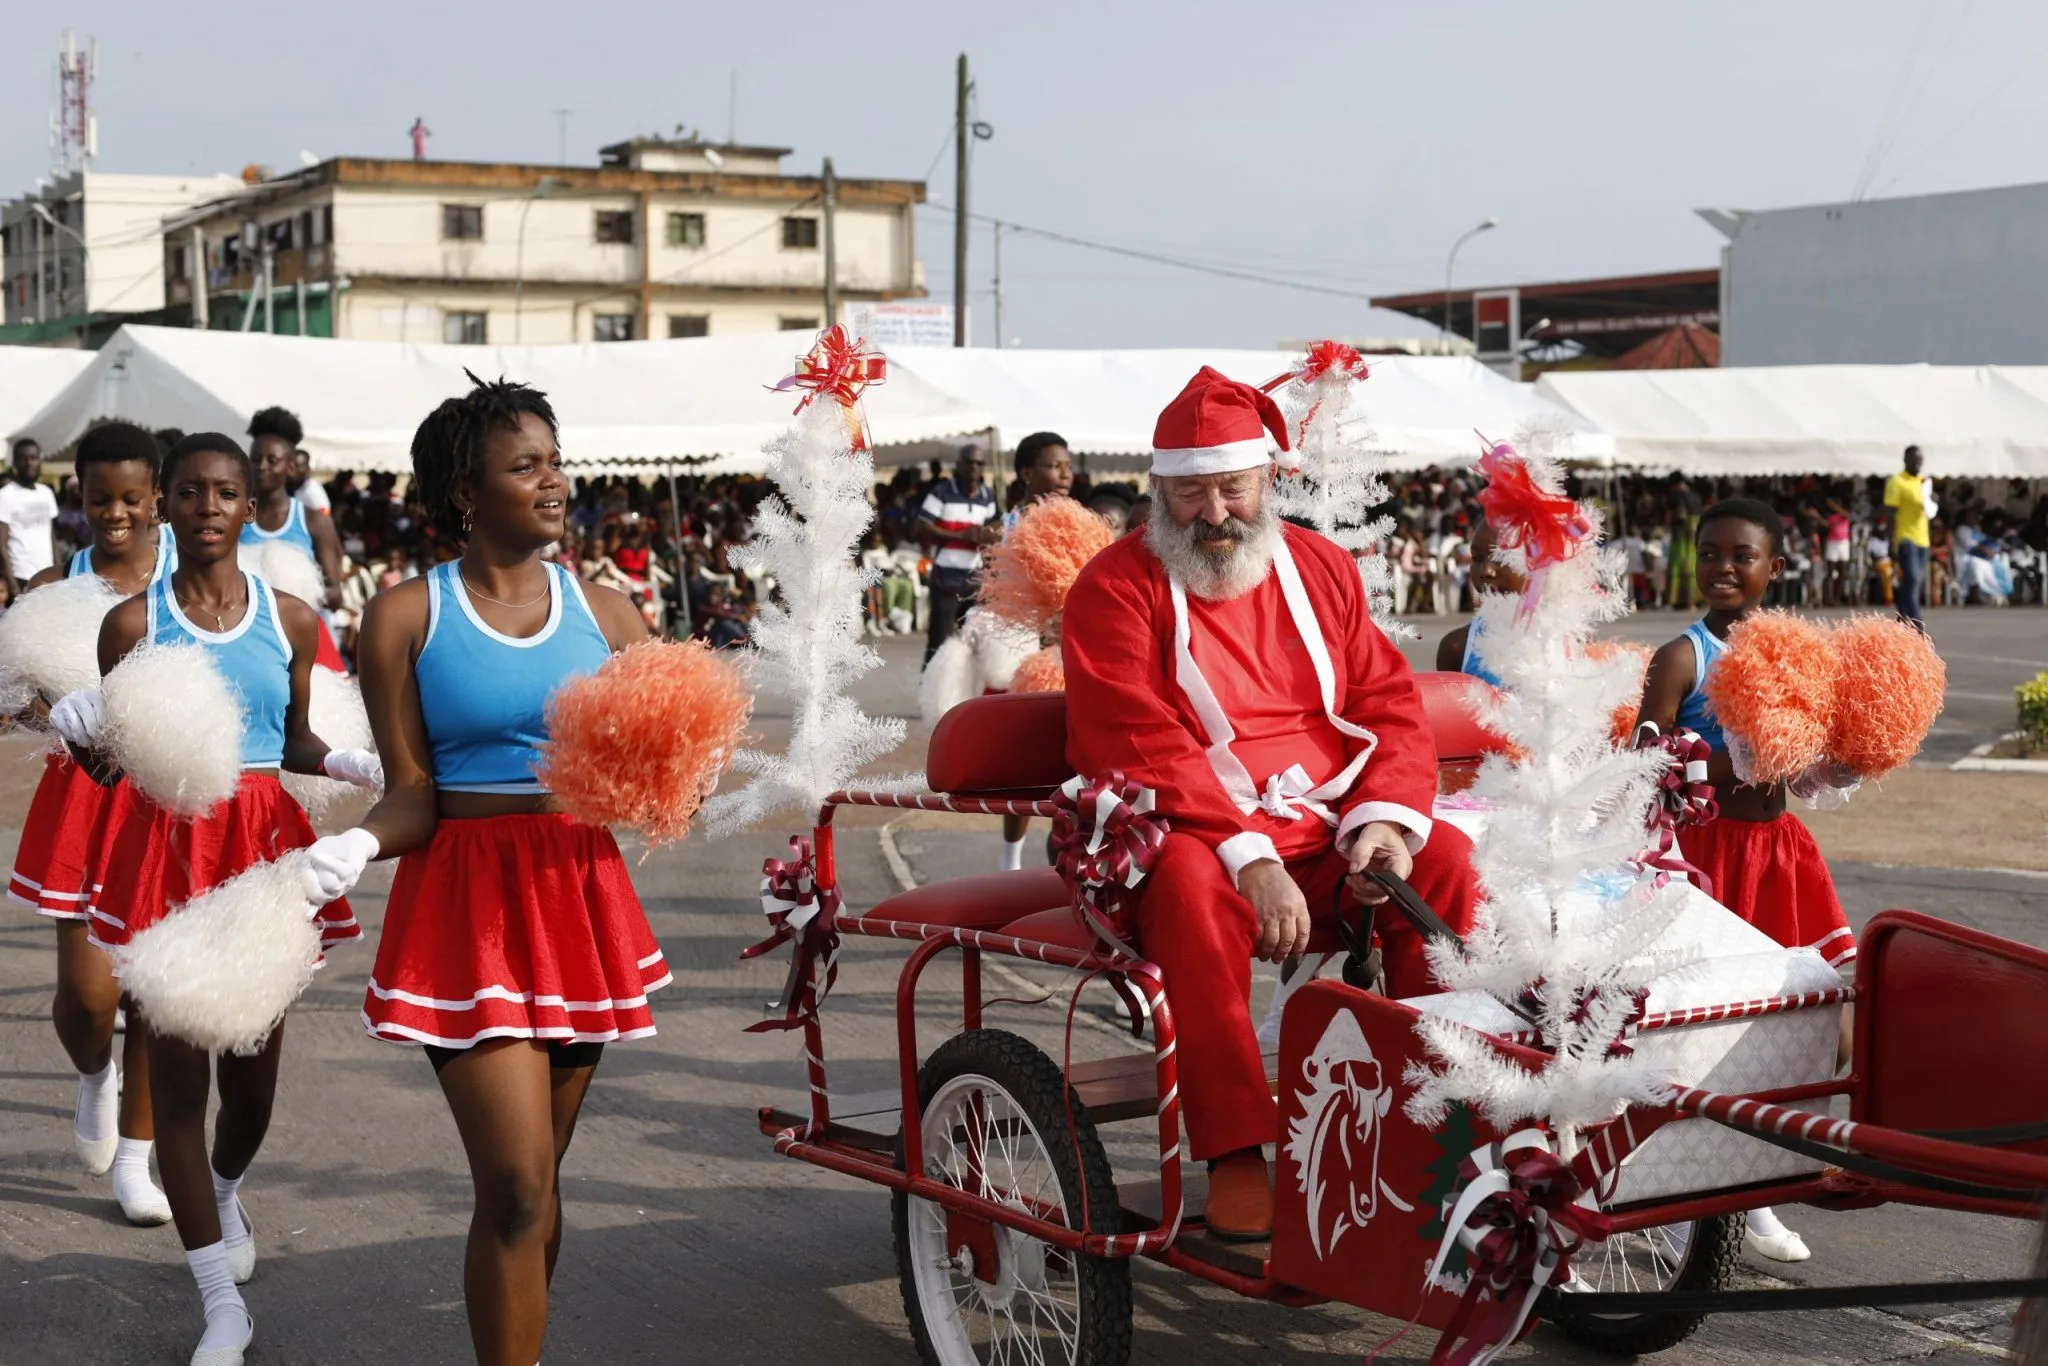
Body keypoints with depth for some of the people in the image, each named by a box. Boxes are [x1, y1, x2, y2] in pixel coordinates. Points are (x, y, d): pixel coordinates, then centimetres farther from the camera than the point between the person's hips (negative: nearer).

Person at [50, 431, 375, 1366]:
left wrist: (353, 765, -6)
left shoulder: (289, 619, 4)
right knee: (177, 1069, -4)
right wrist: (79, 731, -18)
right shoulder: (134, 621, 0)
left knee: (253, 1067, 9)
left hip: (263, 842, 2)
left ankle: (225, 1193, 45)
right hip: (168, 844, -2)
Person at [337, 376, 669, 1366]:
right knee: (517, 1185, -12)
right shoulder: (407, 616, -1)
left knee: (532, 1181, 13)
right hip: (469, 902, -4)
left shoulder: (603, 610, 8)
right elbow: (414, 794, -3)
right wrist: (356, 846, -23)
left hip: (582, 894, 4)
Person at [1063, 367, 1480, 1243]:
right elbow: (1142, 749, -14)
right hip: (1185, 836, -5)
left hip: (1329, 836, 5)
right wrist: (1250, 858, -25)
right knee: (1193, 890, -36)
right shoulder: (1114, 589, -2)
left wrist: (1384, 819, -10)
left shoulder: (1318, 568, 14)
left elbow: (1388, 702, 10)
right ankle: (1236, 1155, -33)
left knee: (1451, 861, -17)